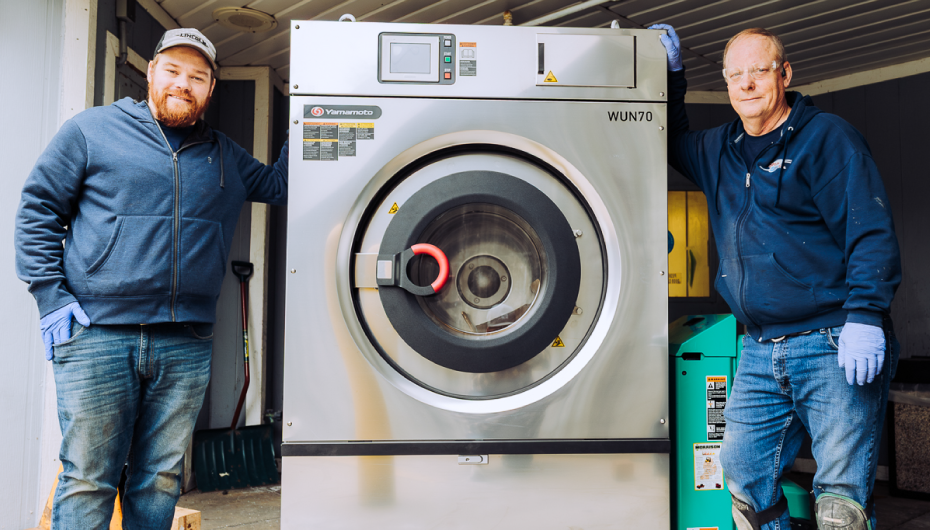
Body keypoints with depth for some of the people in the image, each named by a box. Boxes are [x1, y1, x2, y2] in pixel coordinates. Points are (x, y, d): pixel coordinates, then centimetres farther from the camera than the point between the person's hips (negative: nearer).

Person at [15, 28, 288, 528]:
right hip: (97, 335, -3)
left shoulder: (225, 155, 17)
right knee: (87, 480, 2)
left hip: (186, 346, 4)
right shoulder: (93, 129, 5)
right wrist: (52, 296, -6)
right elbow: (37, 209, 4)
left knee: (160, 480, 11)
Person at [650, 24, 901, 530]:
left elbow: (872, 232, -10)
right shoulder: (721, 148, 15)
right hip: (760, 353, 6)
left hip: (834, 346, -6)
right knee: (744, 478, 10)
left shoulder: (827, 137, -4)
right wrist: (671, 73, 21)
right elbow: (674, 142, 35)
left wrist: (864, 314, -20)